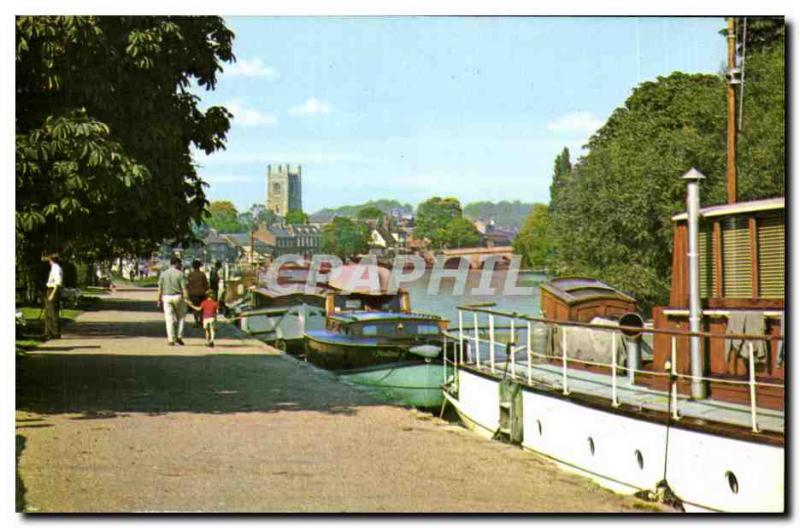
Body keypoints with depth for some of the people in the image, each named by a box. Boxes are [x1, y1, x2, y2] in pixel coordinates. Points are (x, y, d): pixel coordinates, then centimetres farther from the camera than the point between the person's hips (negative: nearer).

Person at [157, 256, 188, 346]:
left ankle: (171, 340, 0)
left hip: (166, 297, 1)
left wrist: (159, 300, 11)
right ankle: (179, 336, 6)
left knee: (169, 319, 3)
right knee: (180, 317, 15)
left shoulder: (163, 274, 2)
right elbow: (184, 288, -9)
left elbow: (160, 288, 3)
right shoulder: (180, 274, -5)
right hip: (177, 296, -1)